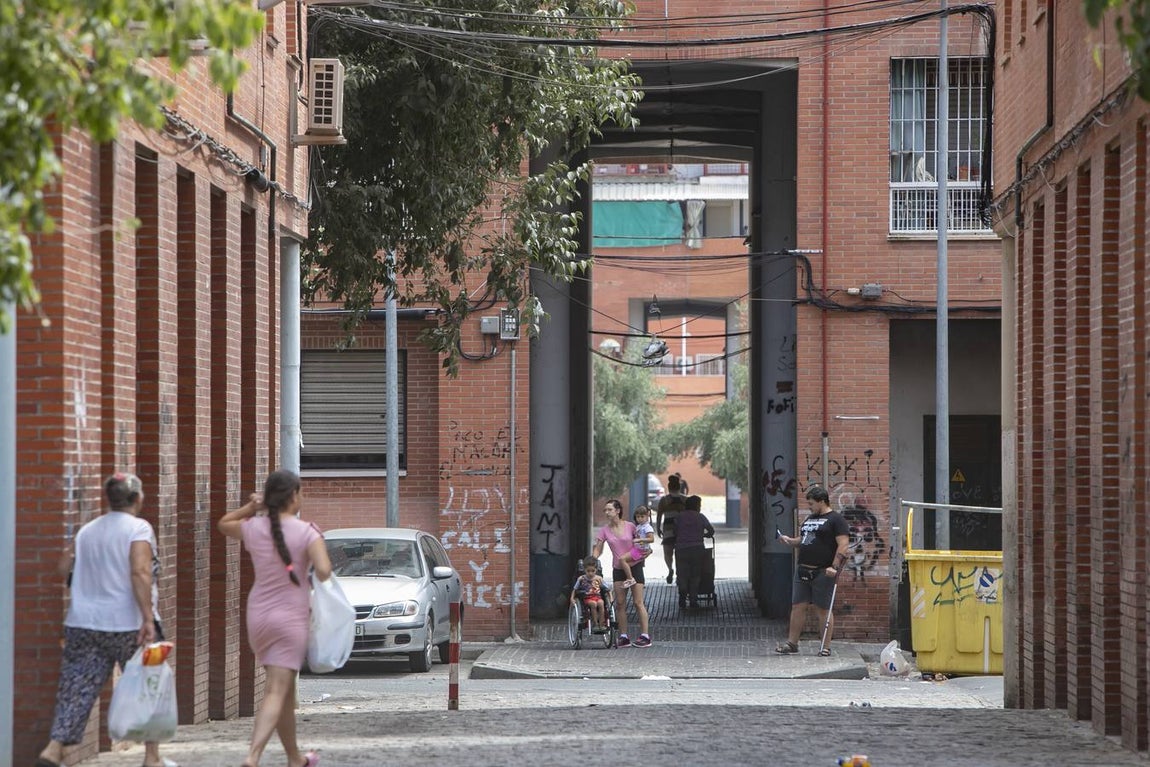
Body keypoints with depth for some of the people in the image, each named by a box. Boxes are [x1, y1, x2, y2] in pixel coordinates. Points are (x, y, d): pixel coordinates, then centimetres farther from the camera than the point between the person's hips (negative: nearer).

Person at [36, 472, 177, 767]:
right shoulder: (138, 528, -7)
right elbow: (140, 572, -19)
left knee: (77, 688, 4)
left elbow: (64, 569, 11)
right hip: (127, 625, -4)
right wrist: (148, 617, -22)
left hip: (83, 624, 4)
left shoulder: (86, 531, 10)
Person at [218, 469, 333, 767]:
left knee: (284, 689, 20)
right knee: (276, 693, -9)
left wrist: (250, 508, 7)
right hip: (291, 619, -5)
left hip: (258, 617, 5)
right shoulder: (307, 532, -14)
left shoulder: (253, 528, 0)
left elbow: (222, 524, 21)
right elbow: (323, 572, -25)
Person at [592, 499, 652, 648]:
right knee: (620, 604, 0)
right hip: (618, 569, 3)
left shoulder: (630, 526, -6)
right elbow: (597, 550, 1)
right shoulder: (605, 530, 0)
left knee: (638, 602, -4)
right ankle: (623, 636, 5)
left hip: (634, 567, -3)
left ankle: (645, 636, -2)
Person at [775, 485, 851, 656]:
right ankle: (791, 643, 9)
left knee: (823, 609, -2)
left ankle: (826, 647, 4)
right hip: (803, 570, 7)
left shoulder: (836, 519, -5)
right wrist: (790, 541, 7)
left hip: (822, 572, -7)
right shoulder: (809, 519, 20)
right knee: (797, 606, 5)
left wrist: (834, 567, -20)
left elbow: (843, 544, -12)